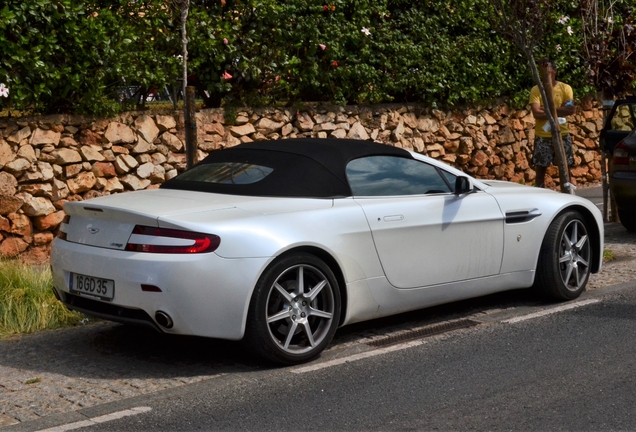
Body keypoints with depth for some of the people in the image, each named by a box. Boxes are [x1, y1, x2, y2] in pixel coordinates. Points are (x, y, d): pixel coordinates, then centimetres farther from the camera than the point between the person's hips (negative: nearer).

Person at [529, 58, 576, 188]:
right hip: (542, 136, -1)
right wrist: (558, 112, -14)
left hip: (562, 134, 1)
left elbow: (571, 109, -11)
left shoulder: (565, 88, 1)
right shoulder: (536, 90, -1)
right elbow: (537, 113, -13)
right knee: (540, 170, 3)